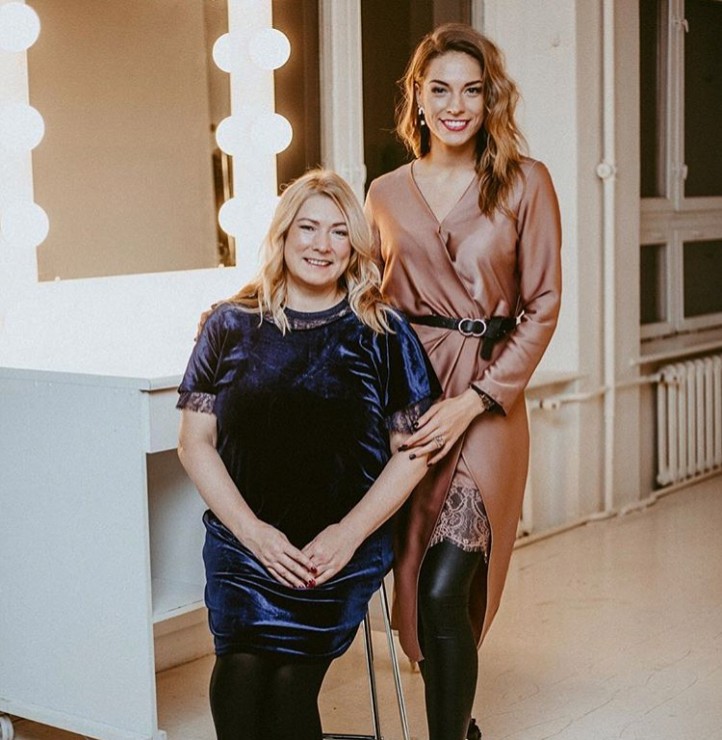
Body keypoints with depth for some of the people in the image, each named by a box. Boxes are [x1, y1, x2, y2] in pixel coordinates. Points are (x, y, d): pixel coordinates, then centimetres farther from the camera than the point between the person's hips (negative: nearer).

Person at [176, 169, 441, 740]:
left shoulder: (383, 333, 6)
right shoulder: (231, 326, 9)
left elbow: (412, 452, 6)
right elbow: (196, 443, 8)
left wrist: (349, 533, -7)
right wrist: (253, 532, -5)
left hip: (346, 547, -1)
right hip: (246, 540, 1)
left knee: (290, 677, -24)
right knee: (241, 673, -25)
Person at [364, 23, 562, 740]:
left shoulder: (525, 183, 0)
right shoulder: (385, 193, 10)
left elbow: (543, 306, -3)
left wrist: (472, 400, -12)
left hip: (486, 398, -3)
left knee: (445, 590, -13)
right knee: (420, 585, 9)